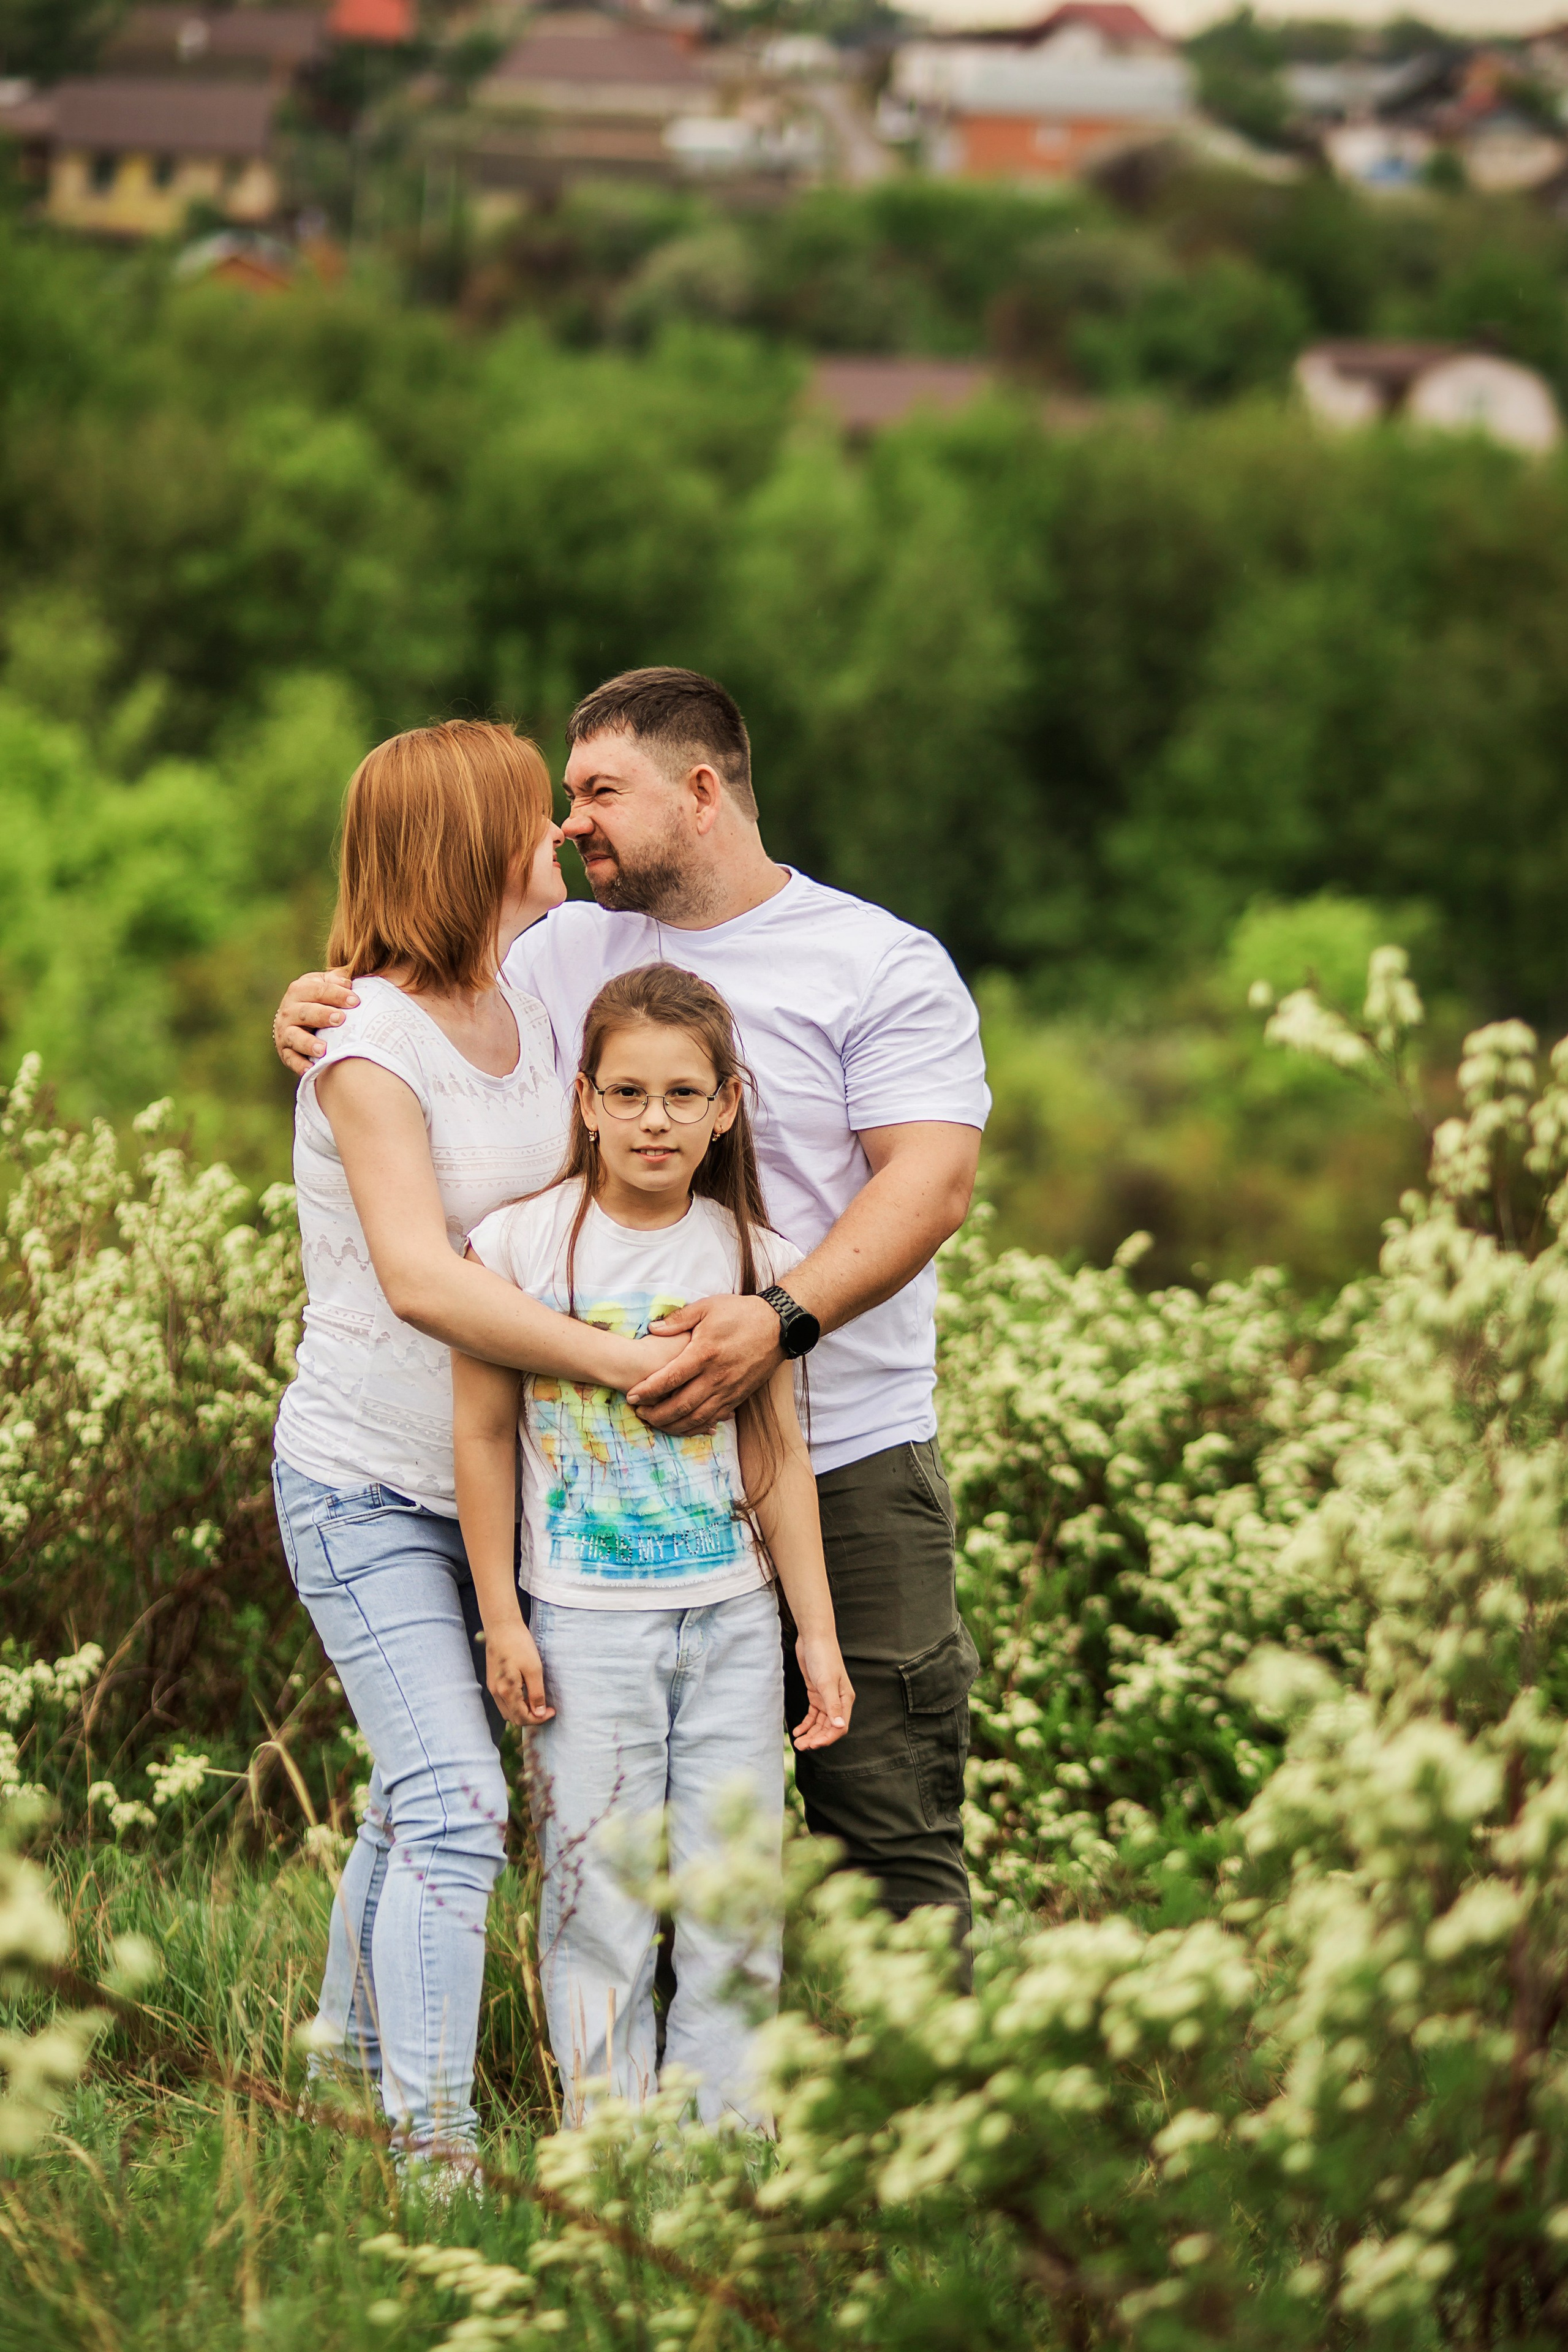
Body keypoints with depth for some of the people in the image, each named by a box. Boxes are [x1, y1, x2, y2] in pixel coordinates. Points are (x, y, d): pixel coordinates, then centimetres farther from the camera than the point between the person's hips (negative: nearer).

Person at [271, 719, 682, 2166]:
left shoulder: (535, 1010, 6)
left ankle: (354, 2049, 35)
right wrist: (622, 1360, -34)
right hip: (367, 1491, -7)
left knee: (427, 1791, 16)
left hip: (495, 1485, 7)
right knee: (456, 1808, -16)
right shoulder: (373, 1046, -18)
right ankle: (433, 2154, -15)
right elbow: (421, 1277, -30)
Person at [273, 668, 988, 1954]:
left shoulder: (884, 966, -2)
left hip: (850, 1469, -4)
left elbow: (930, 1180, -13)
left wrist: (780, 1319, -29)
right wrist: (320, 1022, -3)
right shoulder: (566, 952, 13)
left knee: (892, 1835, -4)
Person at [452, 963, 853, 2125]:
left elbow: (779, 1456, 7)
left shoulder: (753, 1257, 2)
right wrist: (503, 1620, -2)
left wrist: (818, 1633, 5)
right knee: (599, 1904, 0)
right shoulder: (521, 1244, -5)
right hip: (585, 1627, -2)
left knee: (737, 1903, 5)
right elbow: (483, 1434, 0)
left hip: (733, 1623, 3)